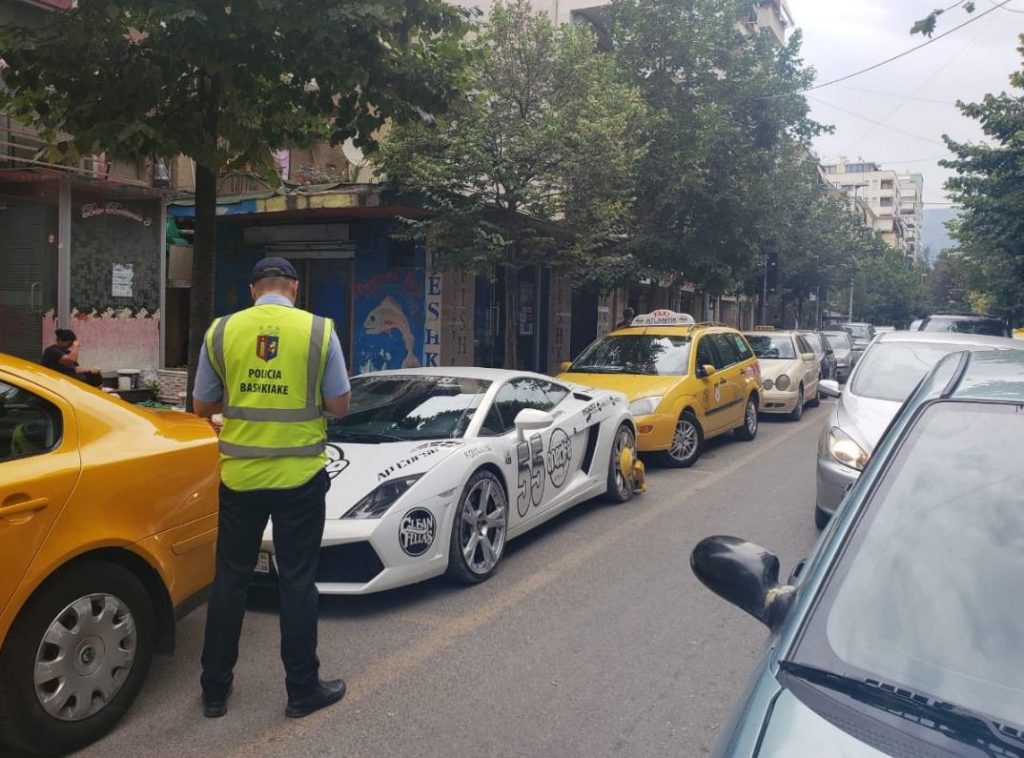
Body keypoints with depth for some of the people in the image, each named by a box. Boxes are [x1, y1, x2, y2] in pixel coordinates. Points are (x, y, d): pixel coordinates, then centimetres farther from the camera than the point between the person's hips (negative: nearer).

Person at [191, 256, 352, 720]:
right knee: (297, 581, 8)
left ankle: (215, 689, 24)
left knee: (230, 579, 14)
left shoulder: (221, 331, 0)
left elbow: (202, 407, 8)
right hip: (300, 475, -2)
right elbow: (339, 406, -1)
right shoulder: (319, 331, -5)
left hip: (239, 474, 2)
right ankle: (302, 690, 17)